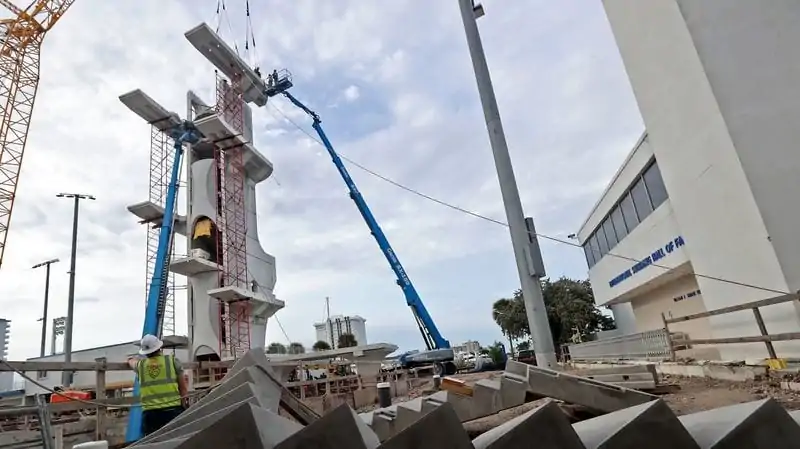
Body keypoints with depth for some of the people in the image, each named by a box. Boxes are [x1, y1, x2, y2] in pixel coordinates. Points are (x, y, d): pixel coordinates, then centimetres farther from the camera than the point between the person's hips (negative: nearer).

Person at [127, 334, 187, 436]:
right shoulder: (172, 360, 5)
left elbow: (131, 361, 39)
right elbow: (183, 387, 6)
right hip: (172, 410, -2)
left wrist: (132, 359, 62)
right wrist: (183, 405, 17)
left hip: (149, 413, 2)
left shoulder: (140, 365, 12)